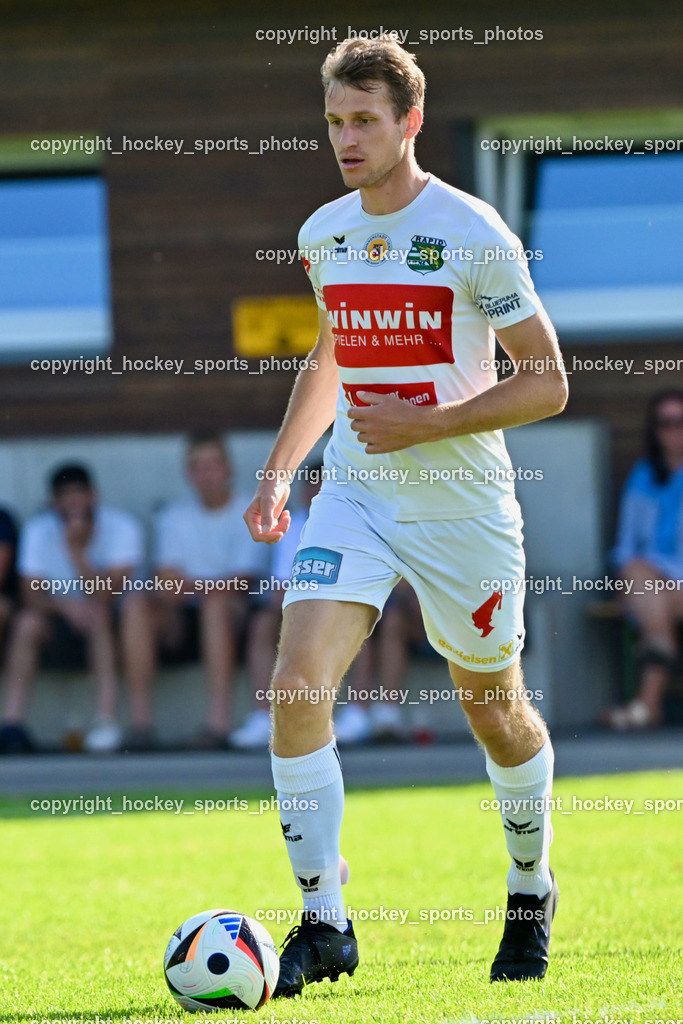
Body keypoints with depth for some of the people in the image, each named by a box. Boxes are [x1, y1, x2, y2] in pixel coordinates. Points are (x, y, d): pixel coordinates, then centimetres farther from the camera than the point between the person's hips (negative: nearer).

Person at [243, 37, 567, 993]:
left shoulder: (471, 232, -12)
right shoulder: (323, 235, 5)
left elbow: (546, 383, -10)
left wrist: (424, 424, -19)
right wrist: (278, 470, 15)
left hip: (463, 507, -4)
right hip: (355, 494, 4)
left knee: (494, 708, 11)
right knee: (296, 682, -16)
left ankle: (531, 889, 37)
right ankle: (323, 921, -11)